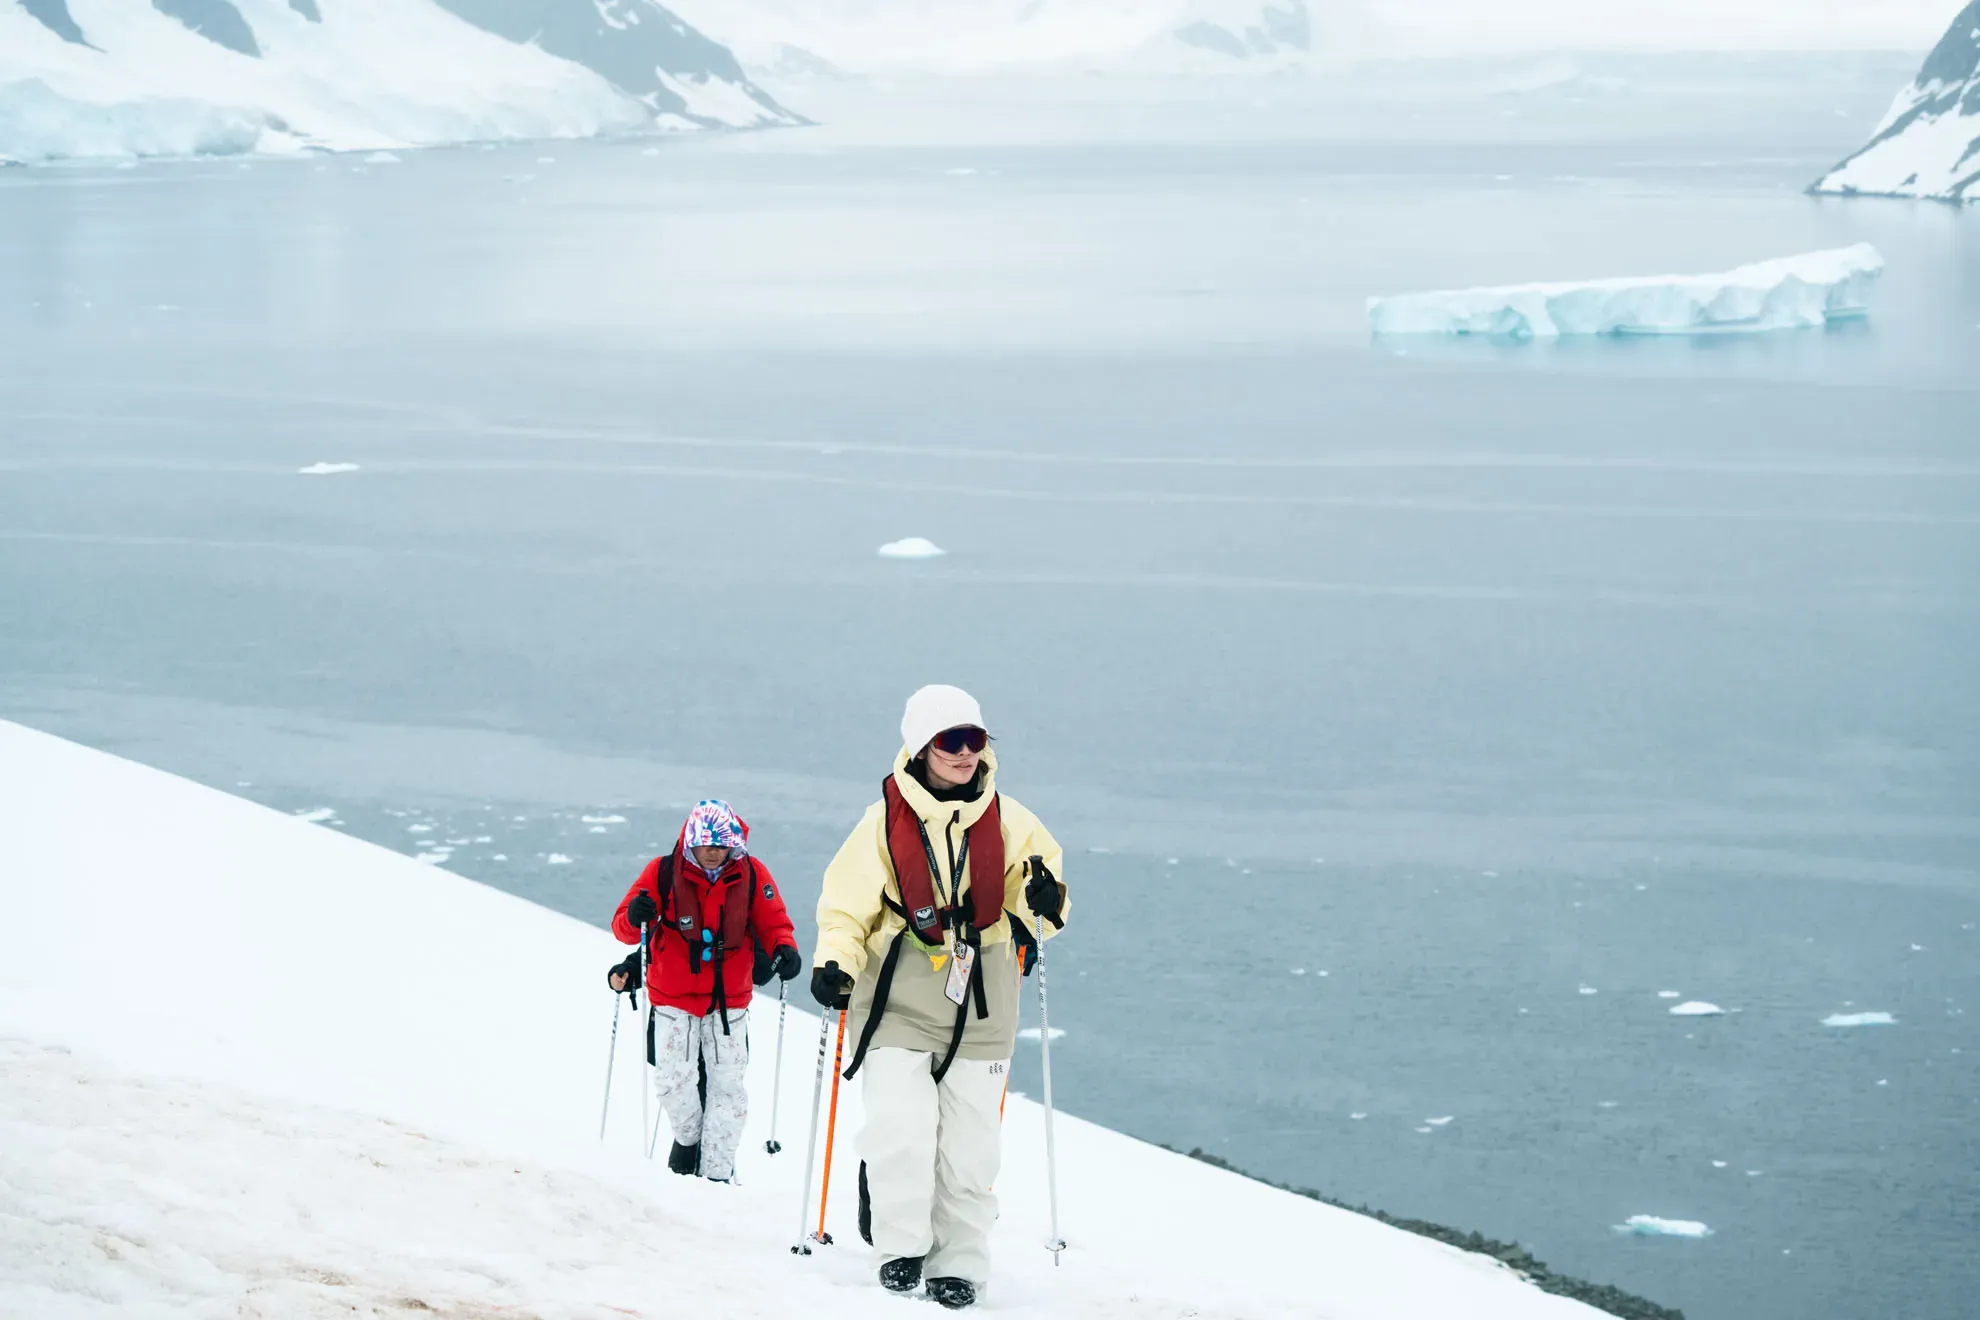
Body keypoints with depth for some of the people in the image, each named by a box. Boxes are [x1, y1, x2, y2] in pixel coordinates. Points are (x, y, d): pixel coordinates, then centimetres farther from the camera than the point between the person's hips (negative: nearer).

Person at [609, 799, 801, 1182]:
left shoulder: (752, 875, -4)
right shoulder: (662, 873, -8)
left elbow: (773, 923, 2)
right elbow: (623, 927, -7)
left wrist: (784, 949, -19)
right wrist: (635, 918, -31)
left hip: (730, 999, 1)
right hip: (673, 998, -1)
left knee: (729, 1086, 1)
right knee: (674, 1082, -6)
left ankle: (717, 1172, 9)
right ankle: (688, 1137, 24)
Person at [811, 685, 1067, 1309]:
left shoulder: (1008, 820, 6)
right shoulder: (886, 818, 1)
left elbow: (1031, 905, 11)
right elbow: (848, 901, 4)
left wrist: (1041, 899, -12)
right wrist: (834, 961, -11)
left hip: (981, 998, 2)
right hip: (899, 993, -2)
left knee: (970, 1139, 1)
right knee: (901, 1128, -15)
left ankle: (958, 1260, 12)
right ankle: (901, 1245, 3)